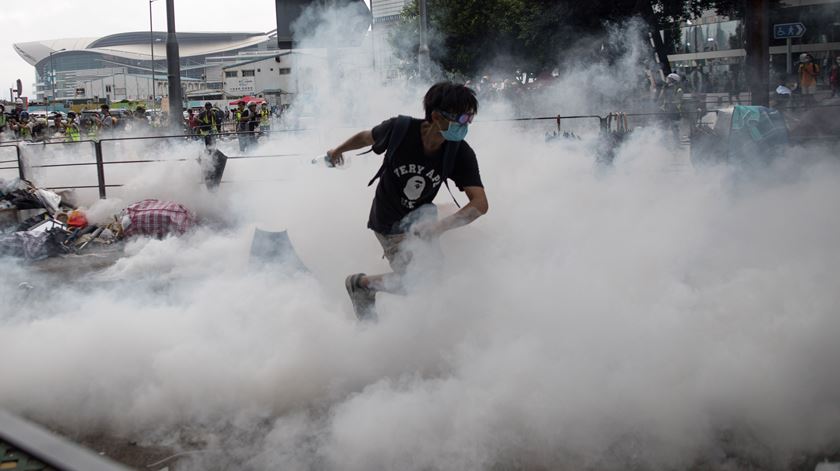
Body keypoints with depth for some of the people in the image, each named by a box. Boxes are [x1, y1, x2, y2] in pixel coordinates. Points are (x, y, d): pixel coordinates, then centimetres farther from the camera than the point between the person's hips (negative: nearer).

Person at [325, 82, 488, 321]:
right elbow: (365, 137, -6)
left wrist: (442, 225, -46)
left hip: (420, 214, 4)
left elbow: (480, 203, -29)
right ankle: (360, 284, 13)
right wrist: (338, 150, 15)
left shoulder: (461, 154, -22)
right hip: (389, 224, -4)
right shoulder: (401, 128, -27)